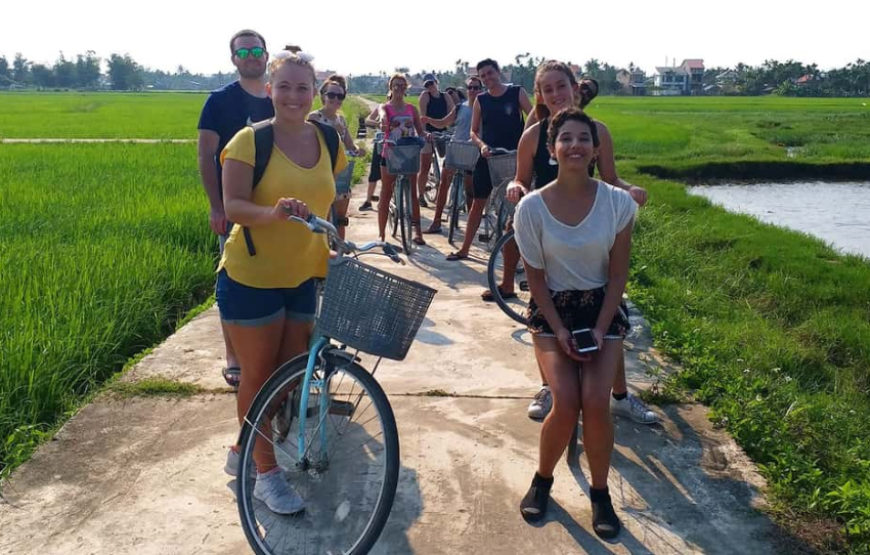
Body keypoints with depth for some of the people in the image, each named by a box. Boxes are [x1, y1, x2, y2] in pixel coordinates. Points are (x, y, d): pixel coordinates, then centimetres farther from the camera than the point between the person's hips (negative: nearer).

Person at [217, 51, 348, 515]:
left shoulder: (327, 139, 4)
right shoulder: (250, 141, -12)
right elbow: (233, 205, -16)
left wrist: (332, 248, 9)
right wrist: (272, 213, -34)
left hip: (302, 277, 6)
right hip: (250, 278, -5)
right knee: (259, 376, 5)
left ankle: (243, 450, 34)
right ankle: (266, 471, 22)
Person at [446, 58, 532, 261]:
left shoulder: (517, 92, -1)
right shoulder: (481, 100, 6)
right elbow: (474, 131, 7)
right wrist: (482, 145, -12)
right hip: (487, 157, 2)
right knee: (478, 202, 5)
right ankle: (464, 249, 13)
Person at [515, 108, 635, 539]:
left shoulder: (617, 202, -10)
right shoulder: (532, 206, -12)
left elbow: (618, 272, -5)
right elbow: (535, 276, -5)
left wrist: (600, 329, -12)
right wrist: (559, 329, -12)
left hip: (603, 308, 1)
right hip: (551, 309, 0)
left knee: (596, 402, -18)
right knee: (566, 404, -18)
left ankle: (600, 492, 8)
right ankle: (542, 480, 11)